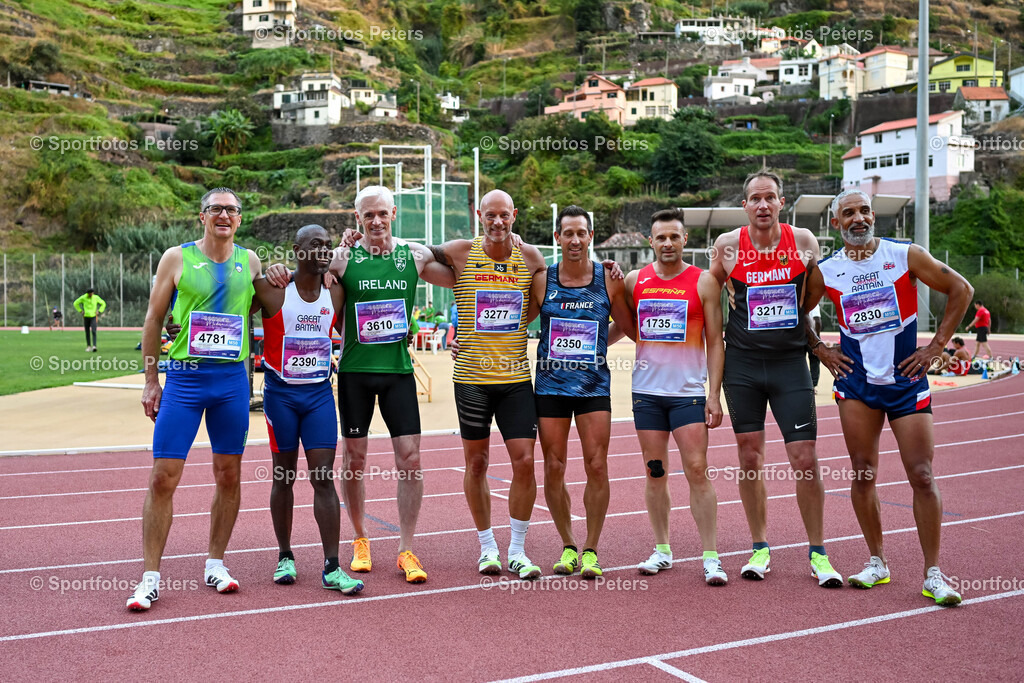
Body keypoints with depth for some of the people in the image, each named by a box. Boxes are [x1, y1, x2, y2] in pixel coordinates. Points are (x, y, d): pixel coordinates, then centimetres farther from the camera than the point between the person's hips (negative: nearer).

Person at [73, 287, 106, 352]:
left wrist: (99, 312, -1)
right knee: (87, 332, 9)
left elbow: (103, 304, 9)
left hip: (93, 317, -1)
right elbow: (75, 303, 5)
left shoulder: (96, 297, -6)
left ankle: (94, 346, -24)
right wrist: (81, 311, -2)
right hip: (86, 317, 1)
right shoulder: (83, 297, -8)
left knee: (93, 331, -17)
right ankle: (88, 346, 23)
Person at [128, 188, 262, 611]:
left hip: (233, 380, 3)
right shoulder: (177, 258, 1)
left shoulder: (249, 262, 8)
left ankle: (216, 564, 23)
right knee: (163, 477, -4)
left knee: (229, 476, 8)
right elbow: (154, 320, 5)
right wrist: (150, 381, 1)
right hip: (184, 378, -3)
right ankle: (151, 577, 5)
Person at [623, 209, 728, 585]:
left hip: (689, 391, -3)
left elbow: (714, 343, 0)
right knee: (655, 473, 7)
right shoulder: (634, 281, 6)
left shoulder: (704, 282, -1)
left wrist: (714, 394, -5)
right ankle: (662, 550, 18)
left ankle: (711, 557, -1)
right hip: (647, 390, 3)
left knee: (697, 470, -6)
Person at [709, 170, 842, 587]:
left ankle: (817, 553, 11)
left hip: (790, 362, 0)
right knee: (749, 457, 6)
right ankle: (760, 548, 20)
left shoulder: (804, 242, -1)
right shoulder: (727, 246, -2)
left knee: (805, 459, -4)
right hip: (742, 364, 1)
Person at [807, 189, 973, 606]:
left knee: (922, 475, -5)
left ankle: (933, 574, 4)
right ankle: (876, 562, 19)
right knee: (863, 474, 3)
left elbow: (961, 290, 3)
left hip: (906, 379, -1)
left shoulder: (905, 256, -3)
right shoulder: (826, 271, 1)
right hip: (856, 382, 2)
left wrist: (936, 346, -1)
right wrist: (820, 350, 5)